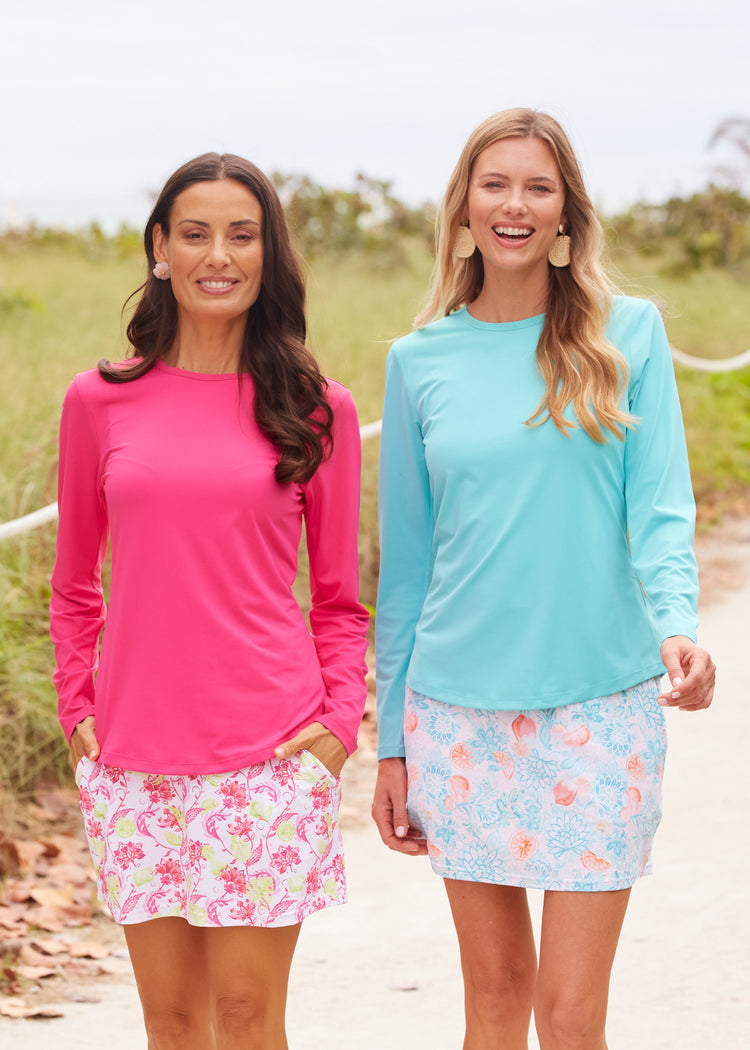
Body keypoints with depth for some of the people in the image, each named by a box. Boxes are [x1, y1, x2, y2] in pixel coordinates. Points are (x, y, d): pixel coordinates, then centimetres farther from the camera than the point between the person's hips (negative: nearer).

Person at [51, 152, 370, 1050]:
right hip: (132, 756, 2)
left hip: (269, 754, -2)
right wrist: (78, 709, 6)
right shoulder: (99, 401, 5)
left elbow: (337, 595, 8)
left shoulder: (314, 408, 2)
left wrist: (340, 719, -4)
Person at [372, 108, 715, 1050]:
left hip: (599, 700, -2)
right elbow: (406, 558, 10)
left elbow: (660, 505, -6)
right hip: (459, 704, 2)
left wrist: (676, 623, -27)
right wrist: (391, 743, 9)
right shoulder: (419, 361, 6)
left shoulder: (628, 333, 1)